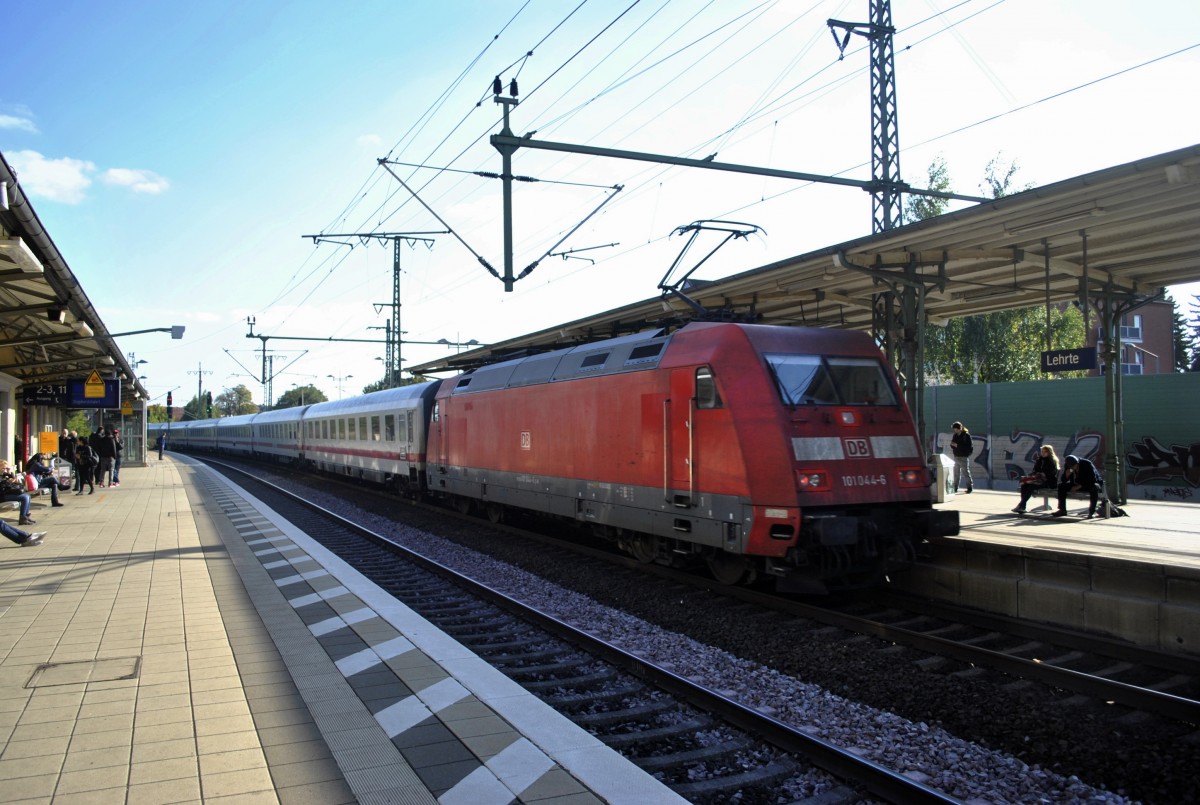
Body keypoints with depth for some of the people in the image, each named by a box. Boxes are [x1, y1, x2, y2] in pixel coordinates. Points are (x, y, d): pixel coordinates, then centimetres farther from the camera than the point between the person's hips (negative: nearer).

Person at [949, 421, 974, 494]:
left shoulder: (966, 435, -10)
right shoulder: (955, 435, 10)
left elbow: (968, 447, -17)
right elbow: (952, 445, 17)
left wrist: (957, 445, -20)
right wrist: (952, 444, -7)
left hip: (964, 457, -6)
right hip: (956, 457, 6)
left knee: (966, 473, -4)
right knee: (956, 473, 10)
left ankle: (970, 487, 2)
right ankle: (955, 488, 16)